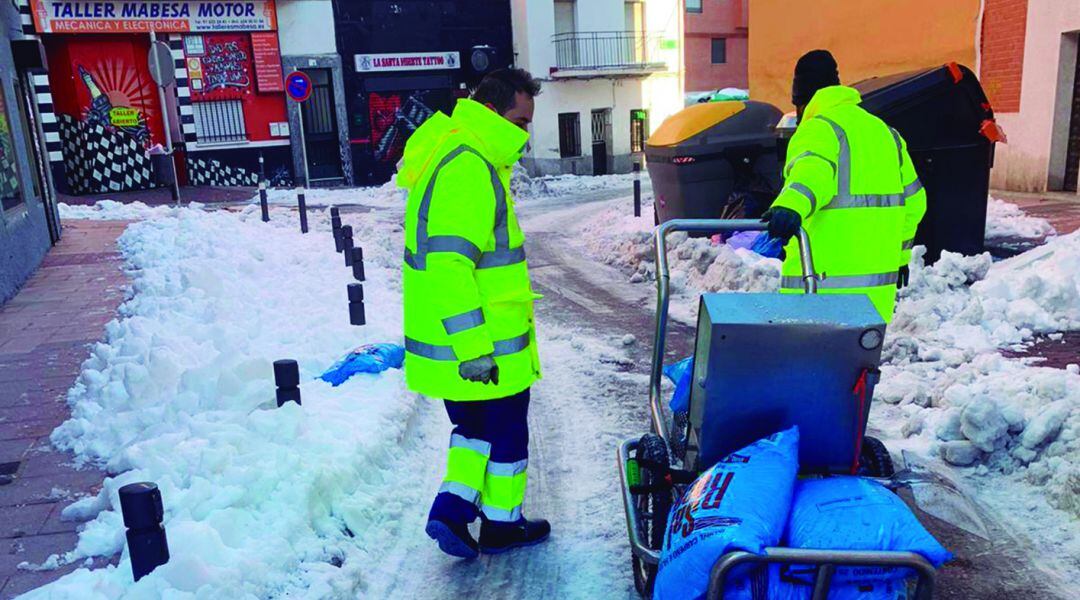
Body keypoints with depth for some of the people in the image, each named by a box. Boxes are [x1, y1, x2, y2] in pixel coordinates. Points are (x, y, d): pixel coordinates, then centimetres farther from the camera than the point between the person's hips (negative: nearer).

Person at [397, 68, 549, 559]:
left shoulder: (464, 160, 13)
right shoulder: (468, 170, -21)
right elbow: (448, 263, -29)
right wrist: (474, 346, -28)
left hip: (448, 346, 9)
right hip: (487, 350, -9)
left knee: (475, 426, 24)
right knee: (507, 433, 11)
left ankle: (453, 506, 18)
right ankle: (501, 524, 27)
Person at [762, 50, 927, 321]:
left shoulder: (818, 129, -5)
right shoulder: (884, 131, 20)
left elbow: (814, 170, -30)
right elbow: (913, 199, 25)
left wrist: (790, 206, -49)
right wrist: (900, 255, 34)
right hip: (880, 275, 8)